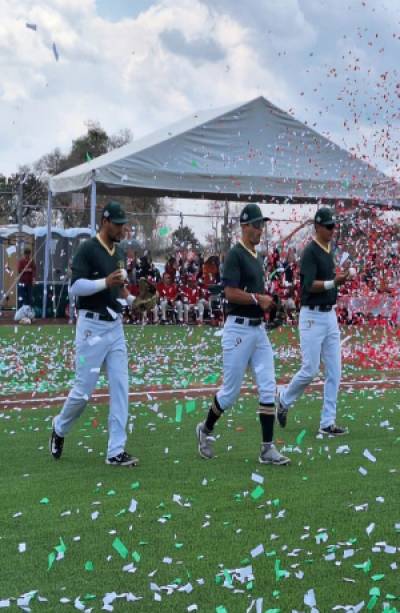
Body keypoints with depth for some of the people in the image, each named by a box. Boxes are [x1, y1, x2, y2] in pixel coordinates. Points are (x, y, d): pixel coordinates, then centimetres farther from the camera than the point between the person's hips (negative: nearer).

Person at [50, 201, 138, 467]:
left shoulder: (119, 252, 14)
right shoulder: (88, 249, -9)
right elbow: (76, 286, -18)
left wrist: (131, 298, 7)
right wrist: (105, 282, -30)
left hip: (116, 326, 7)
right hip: (92, 326, -7)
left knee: (120, 388, 0)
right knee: (84, 389, -2)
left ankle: (116, 451, 2)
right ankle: (60, 428, 26)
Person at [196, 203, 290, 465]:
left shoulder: (257, 257, 16)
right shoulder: (236, 254, -11)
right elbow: (230, 293, -20)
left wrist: (266, 302, 10)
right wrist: (259, 299, -13)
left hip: (259, 328, 8)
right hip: (239, 329, -8)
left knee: (268, 388, 0)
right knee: (231, 390, 1)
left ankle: (268, 449, 2)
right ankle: (205, 430, 25)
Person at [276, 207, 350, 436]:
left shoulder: (329, 250, 13)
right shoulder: (311, 251, -13)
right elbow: (310, 285, -23)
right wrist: (333, 282, -35)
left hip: (330, 316, 8)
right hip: (312, 316, -8)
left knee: (334, 372, 3)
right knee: (310, 370, -5)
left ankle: (328, 422, 7)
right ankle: (284, 400, 21)